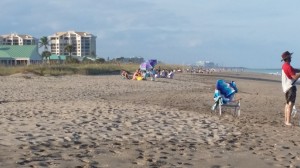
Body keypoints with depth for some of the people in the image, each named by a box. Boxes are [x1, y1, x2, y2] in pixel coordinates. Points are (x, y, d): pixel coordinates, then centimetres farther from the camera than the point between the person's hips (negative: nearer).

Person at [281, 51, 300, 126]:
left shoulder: (284, 66, 10)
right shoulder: (288, 66, -19)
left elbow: (294, 70, 17)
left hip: (286, 87, 10)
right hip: (290, 87, -10)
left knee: (287, 103, 17)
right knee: (290, 104, -13)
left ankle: (286, 120, 21)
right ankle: (288, 122, -19)